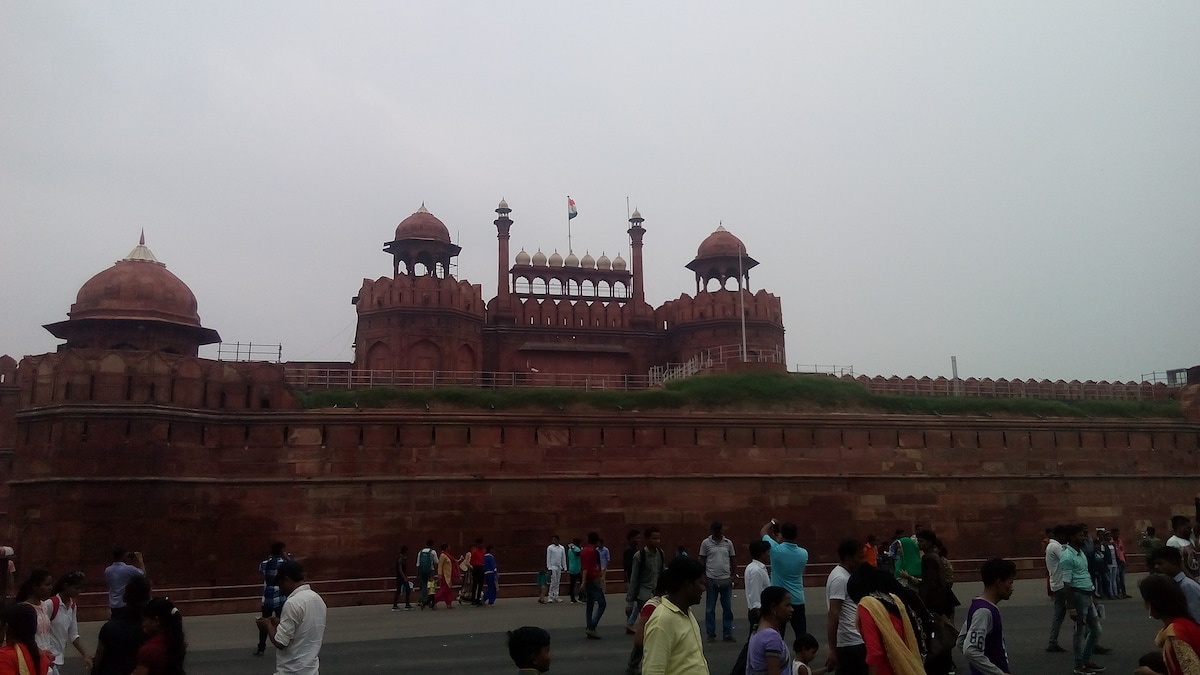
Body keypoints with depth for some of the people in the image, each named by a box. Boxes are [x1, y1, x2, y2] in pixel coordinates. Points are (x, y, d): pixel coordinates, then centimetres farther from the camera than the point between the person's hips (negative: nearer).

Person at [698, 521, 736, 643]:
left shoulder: (728, 543, 5)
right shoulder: (706, 543, -2)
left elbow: (732, 560, 10)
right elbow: (702, 561, 1)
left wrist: (732, 576, 5)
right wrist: (703, 577, -3)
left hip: (726, 580, 2)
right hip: (711, 580, -2)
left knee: (727, 608, 5)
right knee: (710, 609, 4)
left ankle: (727, 634, 12)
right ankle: (711, 634, 13)